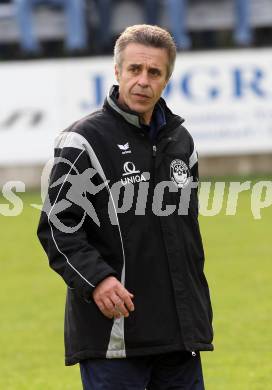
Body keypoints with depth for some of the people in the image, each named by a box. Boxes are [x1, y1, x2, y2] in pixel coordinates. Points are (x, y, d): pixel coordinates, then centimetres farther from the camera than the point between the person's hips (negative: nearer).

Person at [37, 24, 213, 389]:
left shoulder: (180, 140, 14)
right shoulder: (84, 140, -6)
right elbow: (57, 226, -10)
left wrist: (198, 305, 21)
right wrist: (95, 279, -24)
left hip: (180, 330, 6)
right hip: (113, 330, -6)